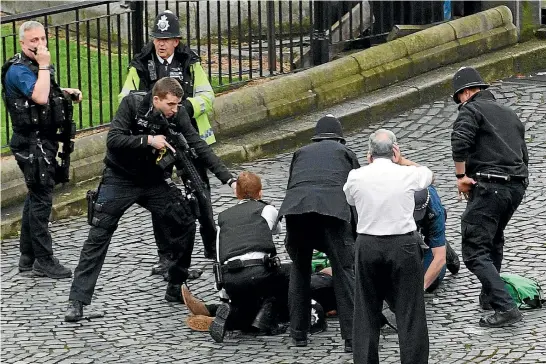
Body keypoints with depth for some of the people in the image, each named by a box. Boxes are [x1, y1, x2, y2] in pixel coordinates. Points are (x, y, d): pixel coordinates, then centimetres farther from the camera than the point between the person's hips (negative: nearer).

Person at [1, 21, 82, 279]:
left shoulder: (35, 66, 13)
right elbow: (40, 97, -31)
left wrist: (67, 92, 14)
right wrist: (44, 66, -23)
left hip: (44, 141, 10)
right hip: (32, 143, -10)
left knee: (36, 197, 15)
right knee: (41, 200, -9)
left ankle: (28, 257, 22)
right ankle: (44, 260, -6)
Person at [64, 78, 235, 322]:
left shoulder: (178, 115, -9)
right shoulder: (132, 104, -18)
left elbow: (199, 147, -10)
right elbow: (113, 140, -25)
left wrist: (228, 178, -16)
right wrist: (148, 140, -32)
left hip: (154, 180, 4)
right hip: (120, 179, -4)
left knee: (185, 223, -3)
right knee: (98, 237, -8)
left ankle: (176, 288, 13)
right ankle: (77, 301, -6)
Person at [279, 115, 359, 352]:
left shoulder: (301, 152, 35)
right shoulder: (346, 153, 30)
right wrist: (356, 236, 39)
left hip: (295, 208, 2)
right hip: (333, 208, -2)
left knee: (300, 269, 20)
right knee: (345, 271, 3)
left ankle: (298, 333, 23)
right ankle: (352, 337, -3)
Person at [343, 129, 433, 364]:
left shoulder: (356, 177, -3)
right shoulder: (407, 175, -6)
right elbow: (428, 175, 16)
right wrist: (400, 160, 17)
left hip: (367, 245, 2)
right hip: (403, 246, -2)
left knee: (366, 312, 11)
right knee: (409, 312, 3)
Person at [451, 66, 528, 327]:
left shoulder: (471, 109, -2)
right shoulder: (510, 114, 22)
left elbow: (459, 141, -21)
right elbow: (523, 154, 25)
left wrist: (461, 175, -12)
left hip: (488, 187, -8)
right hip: (517, 186, 8)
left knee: (475, 252, -8)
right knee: (494, 240, 30)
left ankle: (506, 308, -20)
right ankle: (489, 296, 39)